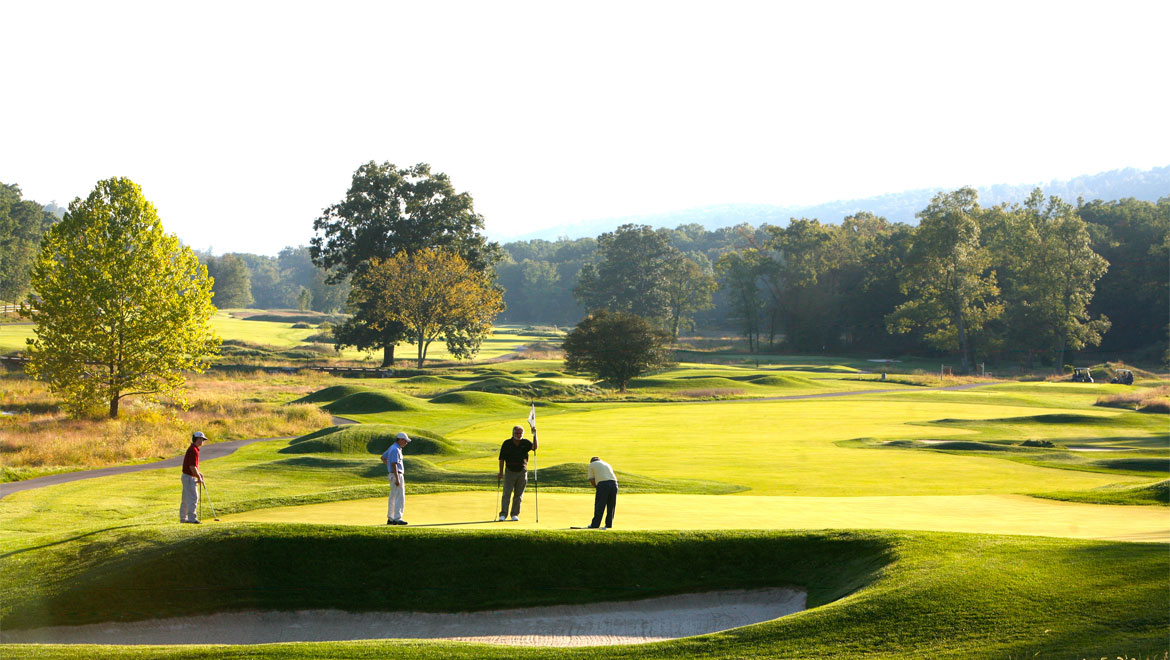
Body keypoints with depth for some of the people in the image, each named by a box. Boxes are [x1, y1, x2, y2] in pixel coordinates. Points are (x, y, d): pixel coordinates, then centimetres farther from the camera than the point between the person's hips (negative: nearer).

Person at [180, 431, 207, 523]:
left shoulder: (191, 449, 14)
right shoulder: (194, 450, -19)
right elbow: (192, 467, -23)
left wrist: (199, 473, 13)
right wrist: (199, 478, -13)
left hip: (187, 477, 10)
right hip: (190, 478, -10)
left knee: (186, 499, 13)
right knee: (193, 498, -10)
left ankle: (183, 518, 18)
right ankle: (192, 518, -10)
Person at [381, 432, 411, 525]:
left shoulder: (392, 447, 14)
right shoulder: (395, 449, -17)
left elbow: (383, 457, 27)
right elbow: (394, 464, -24)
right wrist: (397, 479, -26)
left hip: (392, 474, 10)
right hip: (396, 475, -10)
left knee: (393, 497, 13)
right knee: (400, 497, -10)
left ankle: (390, 518, 16)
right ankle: (397, 518, -13)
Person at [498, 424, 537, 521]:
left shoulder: (525, 443, 1)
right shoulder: (507, 443, -2)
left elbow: (534, 447, -20)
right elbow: (502, 459, 2)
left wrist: (535, 435, -30)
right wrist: (501, 472, -2)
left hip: (522, 472, 1)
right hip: (510, 472, -1)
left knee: (519, 495, 5)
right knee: (507, 493, -8)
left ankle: (515, 514, 14)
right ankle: (503, 514, -7)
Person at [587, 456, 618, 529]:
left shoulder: (592, 464, 16)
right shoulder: (607, 464, 31)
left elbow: (591, 480, 7)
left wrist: (597, 487, 19)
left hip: (602, 484, -5)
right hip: (614, 483, 5)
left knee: (599, 506, 0)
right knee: (611, 506, 12)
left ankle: (595, 525, 1)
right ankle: (609, 524, 13)